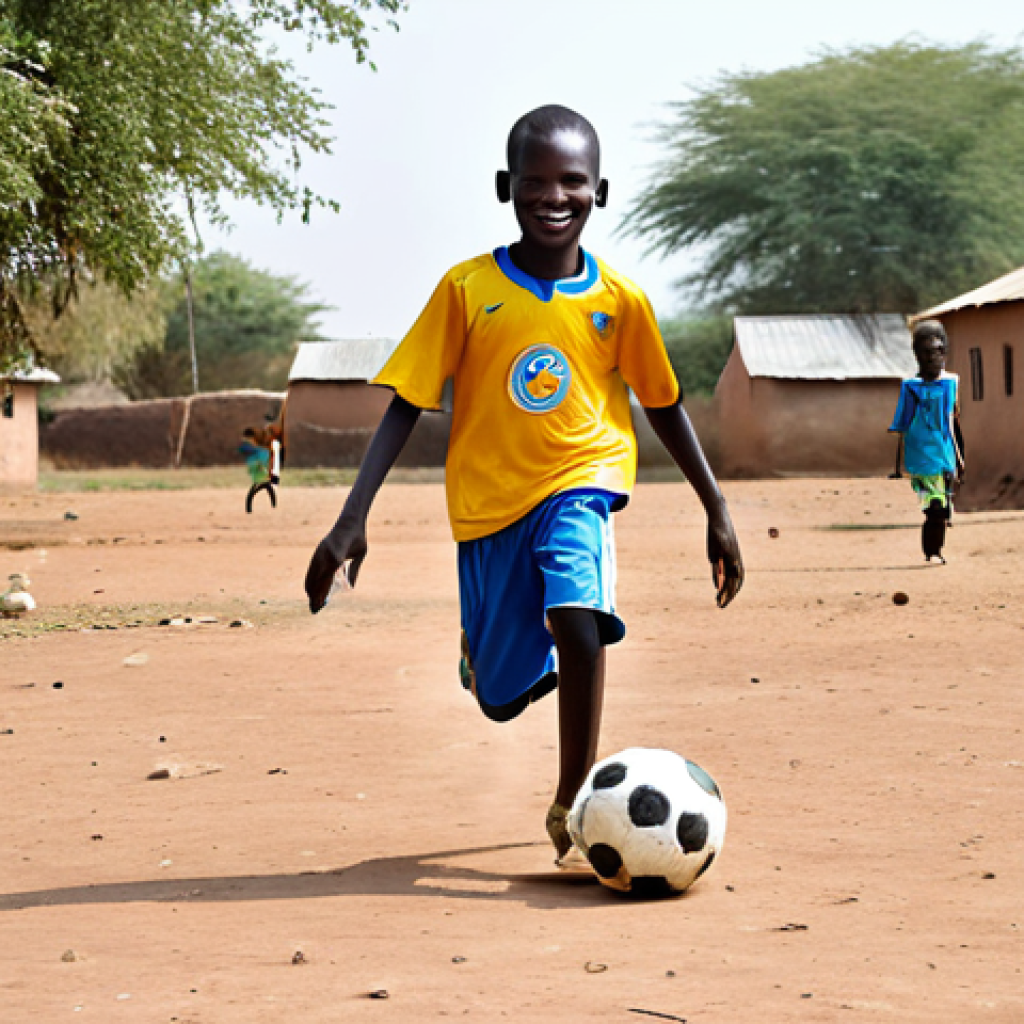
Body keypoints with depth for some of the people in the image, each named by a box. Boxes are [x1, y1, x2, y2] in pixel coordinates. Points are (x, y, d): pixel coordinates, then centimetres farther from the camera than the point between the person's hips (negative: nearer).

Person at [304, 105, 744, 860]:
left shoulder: (619, 300, -5)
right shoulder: (467, 289, -8)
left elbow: (664, 405, 9)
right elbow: (406, 405, -6)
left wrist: (717, 511, 9)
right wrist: (352, 521, -13)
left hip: (577, 483, 0)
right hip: (487, 500, 1)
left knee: (577, 615, -31)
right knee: (502, 698, 7)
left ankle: (573, 805, -15)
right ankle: (482, 649, 46)